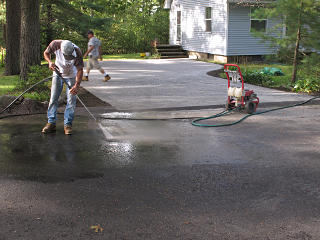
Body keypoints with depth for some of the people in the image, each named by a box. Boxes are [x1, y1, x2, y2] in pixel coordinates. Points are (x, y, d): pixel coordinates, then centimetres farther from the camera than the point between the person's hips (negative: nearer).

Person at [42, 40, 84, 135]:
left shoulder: (77, 52, -32)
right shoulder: (55, 44, -28)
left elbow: (80, 70, -26)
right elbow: (46, 53, -6)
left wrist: (77, 85, -38)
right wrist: (50, 62, -26)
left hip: (71, 75, -2)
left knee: (71, 100, -7)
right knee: (53, 98, -1)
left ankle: (68, 124, 1)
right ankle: (51, 123, 5)